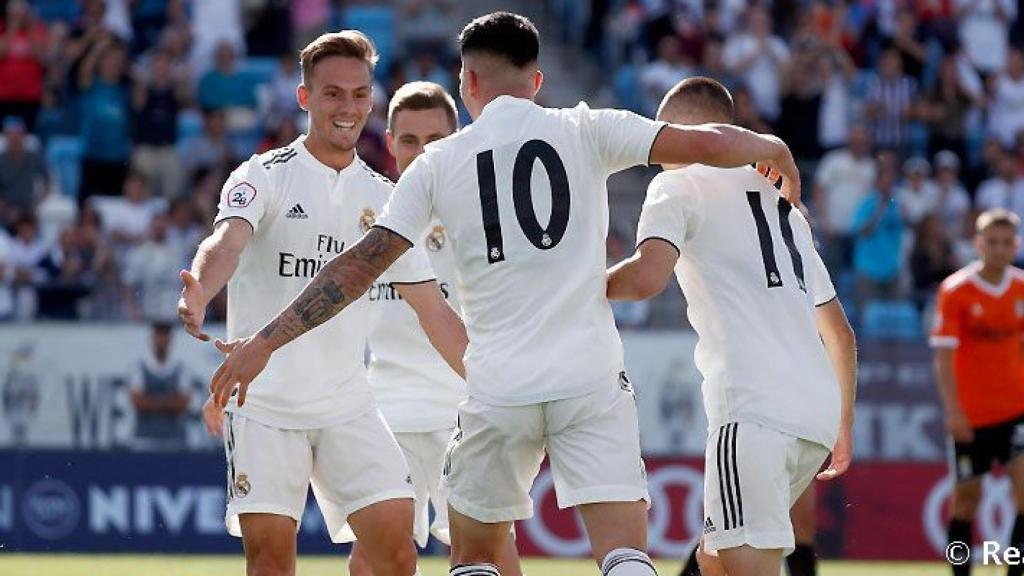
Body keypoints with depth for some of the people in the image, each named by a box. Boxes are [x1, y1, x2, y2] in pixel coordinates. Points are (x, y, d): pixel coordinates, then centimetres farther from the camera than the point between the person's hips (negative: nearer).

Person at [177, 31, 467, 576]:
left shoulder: (382, 198, 10)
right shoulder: (265, 176, -3)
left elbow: (433, 311, 13)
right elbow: (229, 240, -24)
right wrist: (200, 291, -46)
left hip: (347, 404, 4)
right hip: (263, 402, -4)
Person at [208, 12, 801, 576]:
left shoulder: (439, 162, 6)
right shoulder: (585, 131, 3)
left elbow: (361, 265, 3)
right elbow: (703, 144, -2)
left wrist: (264, 343, 8)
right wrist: (773, 147, 20)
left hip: (498, 386, 1)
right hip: (592, 375, -1)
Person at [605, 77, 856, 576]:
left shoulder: (678, 184, 6)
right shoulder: (781, 203, 29)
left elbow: (648, 277, -14)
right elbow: (840, 333, 32)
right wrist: (843, 426, 39)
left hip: (754, 409, -8)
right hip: (819, 412, 8)